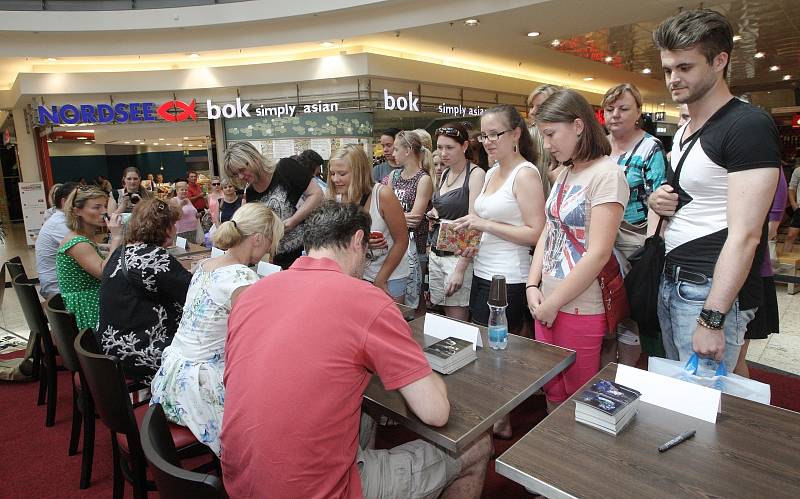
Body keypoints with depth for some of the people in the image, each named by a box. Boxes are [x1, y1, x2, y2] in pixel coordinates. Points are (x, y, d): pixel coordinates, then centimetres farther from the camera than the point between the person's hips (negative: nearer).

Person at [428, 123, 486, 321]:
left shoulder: (476, 174, -10)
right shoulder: (445, 173, 12)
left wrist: (461, 268, -20)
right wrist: (434, 214, 4)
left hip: (459, 256, -7)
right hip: (436, 254, 7)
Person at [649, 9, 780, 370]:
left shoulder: (749, 125, -13)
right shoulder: (683, 131, 14)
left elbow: (745, 235, -19)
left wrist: (712, 319, -22)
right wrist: (659, 201, 3)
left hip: (713, 292, -8)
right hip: (671, 282, 8)